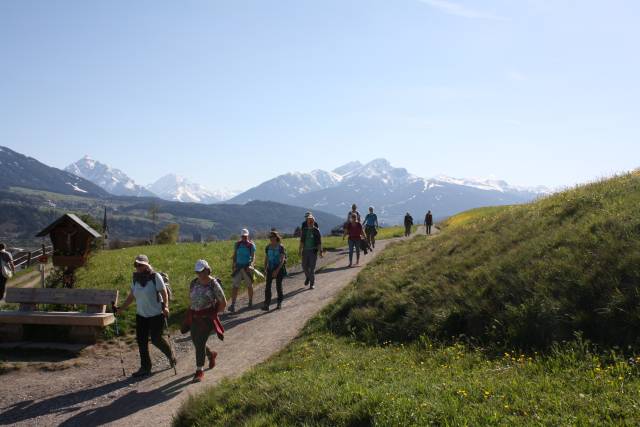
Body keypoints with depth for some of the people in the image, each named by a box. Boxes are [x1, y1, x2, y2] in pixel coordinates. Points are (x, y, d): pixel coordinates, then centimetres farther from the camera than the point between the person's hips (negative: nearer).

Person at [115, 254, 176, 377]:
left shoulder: (155, 277, -12)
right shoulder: (135, 279, 6)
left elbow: (164, 293, -14)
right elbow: (131, 297, 13)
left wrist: (165, 306, -28)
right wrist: (120, 309, 8)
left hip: (156, 314, -6)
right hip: (141, 315, 6)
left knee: (155, 338, -4)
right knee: (141, 340, 3)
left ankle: (171, 354, 25)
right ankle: (145, 367, 14)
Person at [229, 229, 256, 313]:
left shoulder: (251, 245, -5)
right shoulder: (237, 244, 5)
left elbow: (253, 257, -12)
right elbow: (235, 255, 14)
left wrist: (251, 265, -28)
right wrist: (234, 265, 8)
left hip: (247, 267, -2)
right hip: (238, 267, 2)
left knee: (249, 285, 10)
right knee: (235, 286, -7)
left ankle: (250, 302, 29)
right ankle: (233, 305, -11)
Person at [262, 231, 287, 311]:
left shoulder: (281, 247, -10)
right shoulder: (268, 247, 4)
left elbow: (282, 260, -14)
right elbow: (266, 259, 11)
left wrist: (277, 270, -20)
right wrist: (265, 268, 2)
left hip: (279, 269, -3)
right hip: (270, 269, 4)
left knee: (278, 286, 6)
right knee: (267, 286, -7)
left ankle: (279, 303, 23)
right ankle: (266, 304, -9)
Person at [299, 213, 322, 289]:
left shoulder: (316, 230, -4)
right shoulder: (304, 230, 6)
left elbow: (319, 242, -5)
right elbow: (302, 241, 7)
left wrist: (320, 251, -9)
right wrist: (300, 250, 3)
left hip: (313, 251, -3)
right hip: (305, 250, 3)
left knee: (312, 267, -3)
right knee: (304, 266, 7)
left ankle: (312, 283, 7)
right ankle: (308, 277, 36)